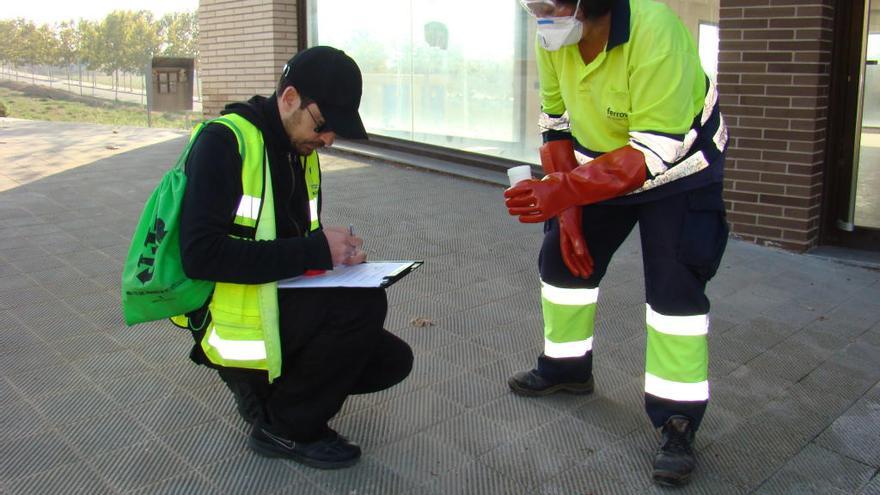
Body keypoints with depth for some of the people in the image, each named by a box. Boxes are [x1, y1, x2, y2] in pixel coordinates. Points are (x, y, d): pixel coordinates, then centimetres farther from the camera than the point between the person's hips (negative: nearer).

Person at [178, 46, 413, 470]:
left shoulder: (301, 150, 8)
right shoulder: (225, 141, -18)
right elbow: (200, 255, -28)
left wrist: (337, 252, -8)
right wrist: (313, 250, -28)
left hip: (279, 303, 9)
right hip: (235, 320, -8)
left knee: (392, 361, 3)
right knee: (362, 303, -26)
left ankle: (263, 385, 15)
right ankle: (284, 428, -6)